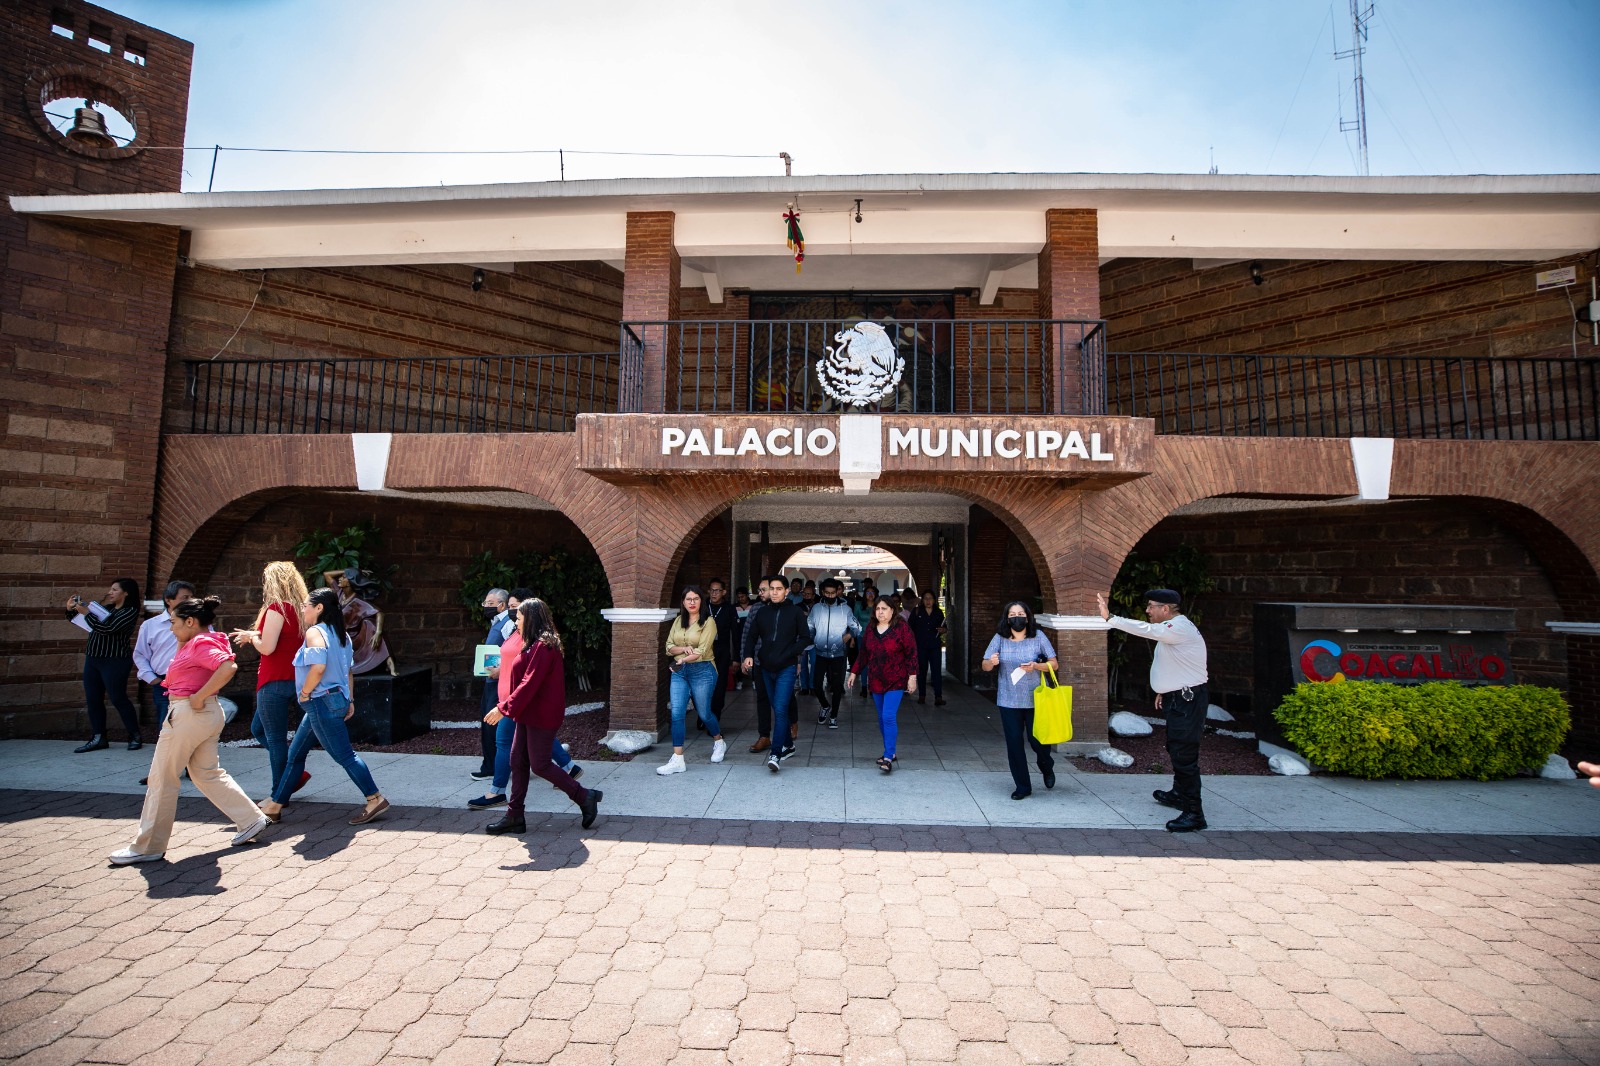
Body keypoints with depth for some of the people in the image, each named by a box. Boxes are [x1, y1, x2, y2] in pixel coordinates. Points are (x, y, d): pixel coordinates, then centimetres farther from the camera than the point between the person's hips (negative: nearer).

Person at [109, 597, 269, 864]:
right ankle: (251, 820, 15)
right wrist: (180, 642, 16)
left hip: (189, 714, -10)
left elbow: (229, 667, -33)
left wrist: (199, 697, -26)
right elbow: (175, 676, 24)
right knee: (208, 774, 15)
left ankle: (147, 847, 14)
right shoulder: (195, 643, 15)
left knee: (161, 779, 2)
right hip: (208, 715, 10)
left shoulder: (201, 644, -17)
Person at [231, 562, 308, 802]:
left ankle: (280, 793, 9)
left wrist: (252, 636, 0)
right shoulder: (299, 609, 10)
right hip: (293, 678, 9)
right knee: (258, 729, 22)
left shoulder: (276, 608, -15)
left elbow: (267, 647, -19)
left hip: (276, 681, -9)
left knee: (275, 737, 1)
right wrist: (255, 636, 16)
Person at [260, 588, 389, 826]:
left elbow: (318, 667, -26)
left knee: (344, 755, -5)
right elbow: (348, 671, 16)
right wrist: (350, 700, 17)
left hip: (321, 701, -10)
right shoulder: (341, 634, 14)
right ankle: (275, 806, 28)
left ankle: (375, 799, -2)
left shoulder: (315, 632, -13)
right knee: (295, 754, 18)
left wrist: (304, 693, -13)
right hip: (337, 699, 10)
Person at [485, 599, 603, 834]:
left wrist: (505, 708, -22)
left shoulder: (542, 646, -20)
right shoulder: (535, 644, 14)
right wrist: (508, 707, 17)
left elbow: (529, 683, -25)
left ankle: (585, 797, 8)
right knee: (517, 761, 10)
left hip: (541, 716, -10)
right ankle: (514, 816, 18)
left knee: (540, 765, -4)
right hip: (529, 715, 10)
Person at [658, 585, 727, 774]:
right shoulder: (678, 621, 9)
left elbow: (702, 651, -15)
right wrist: (684, 648, -13)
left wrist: (682, 659, -25)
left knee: (704, 712, 8)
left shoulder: (708, 622, -7)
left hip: (702, 670, -4)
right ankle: (677, 760, 2)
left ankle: (719, 742, 36)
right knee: (676, 714, -4)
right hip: (679, 672, 4)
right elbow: (669, 647, 5)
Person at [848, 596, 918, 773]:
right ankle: (891, 752, 25)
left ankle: (888, 757, -10)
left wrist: (912, 676, -11)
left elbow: (911, 654, -7)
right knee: (882, 718, 12)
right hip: (876, 682, 6)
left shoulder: (902, 628, -8)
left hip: (896, 681, -6)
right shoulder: (870, 629, 7)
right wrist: (854, 673, 13)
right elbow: (863, 654, 14)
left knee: (889, 717, -14)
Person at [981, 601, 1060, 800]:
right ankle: (1022, 786, 20)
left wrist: (1036, 666, -19)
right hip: (1008, 701, 1)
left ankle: (1047, 768, 40)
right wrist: (991, 662, -23)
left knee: (1037, 740, 5)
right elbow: (985, 666, 0)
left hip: (1035, 700, -1)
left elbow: (1054, 664, -1)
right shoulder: (999, 638, -2)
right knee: (1014, 743, 4)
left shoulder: (1038, 637, -4)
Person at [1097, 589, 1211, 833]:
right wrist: (1165, 690, 21)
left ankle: (1194, 813, -5)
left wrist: (1109, 617, -35)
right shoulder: (1171, 628, 13)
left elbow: (1145, 630, -34)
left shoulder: (1180, 628, -20)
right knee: (1175, 749, 23)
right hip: (1177, 698, 11)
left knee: (1185, 756, -10)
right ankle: (1179, 794, 40)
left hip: (1188, 702, -11)